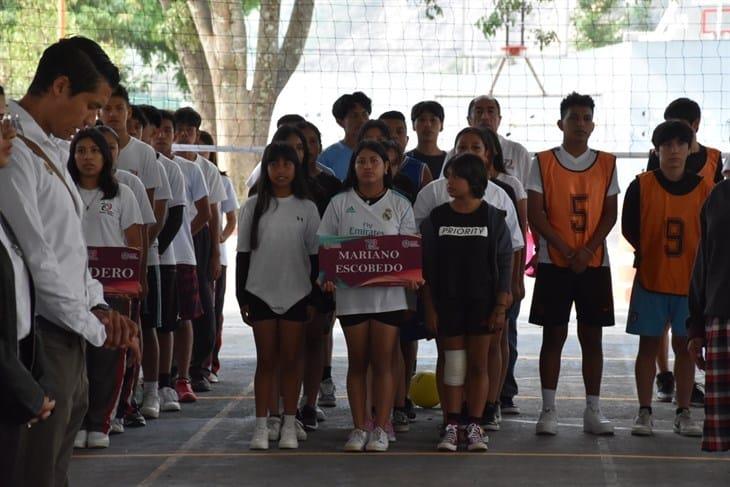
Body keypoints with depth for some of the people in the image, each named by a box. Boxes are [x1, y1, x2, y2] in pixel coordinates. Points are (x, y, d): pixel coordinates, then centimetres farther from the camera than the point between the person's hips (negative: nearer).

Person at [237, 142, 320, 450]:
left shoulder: (306, 209, 4)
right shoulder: (253, 207, 4)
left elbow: (314, 256, 5)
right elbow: (243, 254, 5)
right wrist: (242, 298, 1)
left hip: (296, 294, 0)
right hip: (261, 293, 0)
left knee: (290, 360, 4)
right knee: (265, 360, 2)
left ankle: (289, 425, 10)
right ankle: (261, 425, 5)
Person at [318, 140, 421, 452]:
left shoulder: (399, 205, 7)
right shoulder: (340, 204, 7)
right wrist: (327, 275, -11)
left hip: (389, 293, -1)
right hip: (351, 293, 1)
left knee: (383, 362, 0)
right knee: (357, 362, 5)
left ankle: (381, 428, 5)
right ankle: (359, 428, 10)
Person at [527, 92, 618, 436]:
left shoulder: (606, 164, 6)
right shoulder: (543, 163, 0)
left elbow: (610, 214, 3)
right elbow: (535, 214, -5)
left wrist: (587, 251, -11)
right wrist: (567, 251, -14)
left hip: (594, 263, 2)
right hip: (554, 263, -2)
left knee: (592, 336, 4)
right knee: (553, 335, 1)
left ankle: (593, 411, 9)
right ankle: (548, 410, 6)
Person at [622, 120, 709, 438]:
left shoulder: (703, 189, 1)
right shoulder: (641, 186, -3)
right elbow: (629, 228, 1)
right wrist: (650, 253, 1)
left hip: (690, 281, 1)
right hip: (650, 280, -1)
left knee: (685, 347, 6)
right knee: (648, 345, 3)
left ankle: (683, 414, 13)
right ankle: (645, 413, 9)